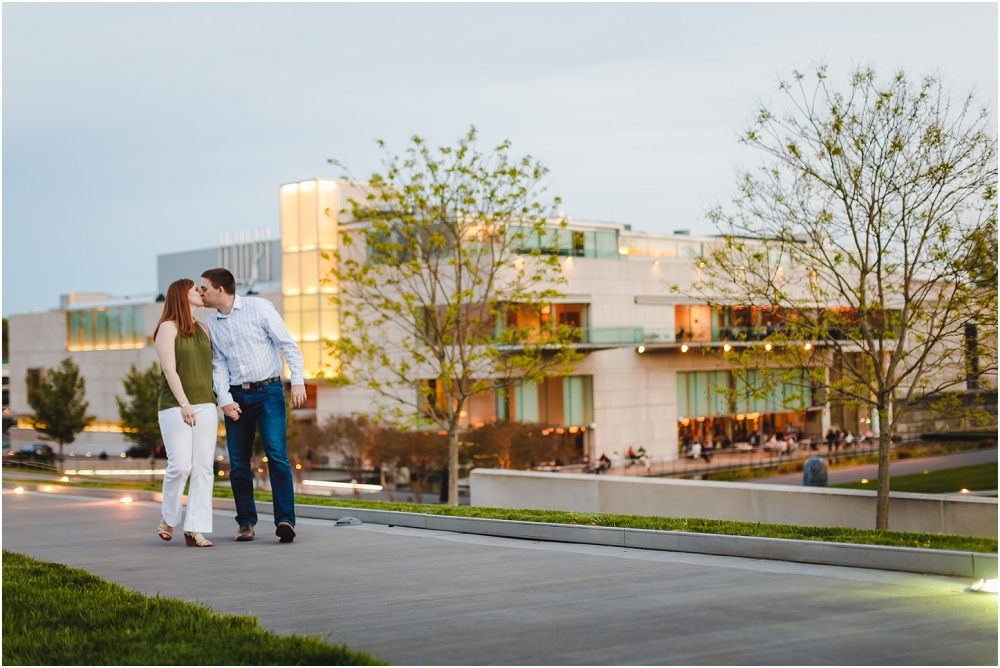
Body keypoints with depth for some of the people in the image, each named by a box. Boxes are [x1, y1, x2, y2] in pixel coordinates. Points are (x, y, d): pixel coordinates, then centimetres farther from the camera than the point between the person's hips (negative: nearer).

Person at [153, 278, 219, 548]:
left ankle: (195, 529, -3)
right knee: (180, 465, -13)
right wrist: (184, 404, -21)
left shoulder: (202, 329, 17)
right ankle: (169, 518, 9)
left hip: (205, 405, 6)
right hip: (175, 407, -6)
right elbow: (169, 370, -11)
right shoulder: (167, 328, -2)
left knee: (203, 468, -3)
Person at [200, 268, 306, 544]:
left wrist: (297, 380, -14)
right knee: (238, 463, 5)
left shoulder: (259, 308, -4)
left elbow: (288, 344, -5)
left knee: (277, 454, -15)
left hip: (268, 391, -5)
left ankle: (285, 521, -19)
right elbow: (218, 365, 9)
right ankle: (246, 522, 16)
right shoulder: (210, 324, 10)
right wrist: (224, 400, -6)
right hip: (236, 396, 5)